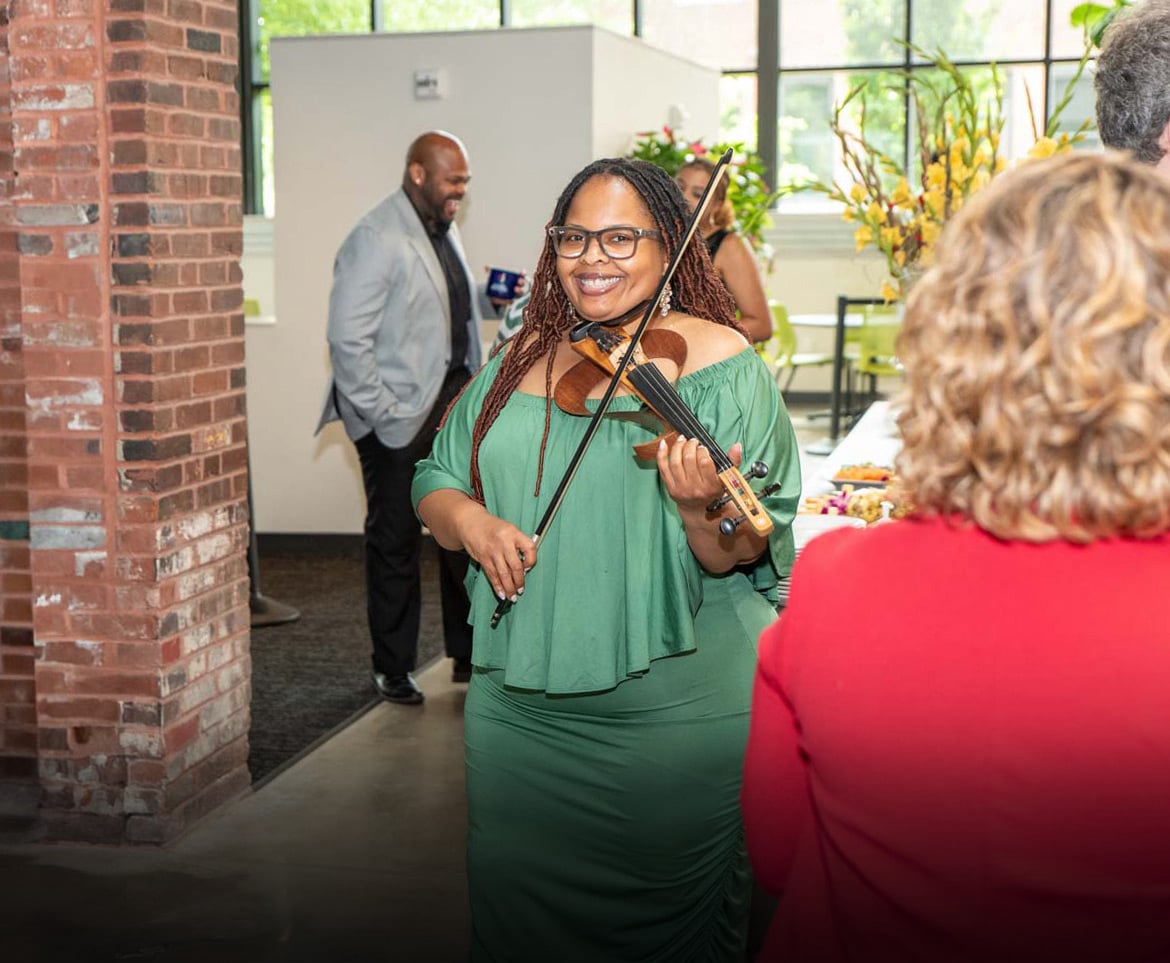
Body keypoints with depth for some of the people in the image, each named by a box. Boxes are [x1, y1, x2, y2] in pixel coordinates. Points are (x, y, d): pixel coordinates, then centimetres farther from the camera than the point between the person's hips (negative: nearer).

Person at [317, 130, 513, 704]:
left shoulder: (444, 231, 13)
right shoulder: (375, 240, -15)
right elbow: (347, 338, -20)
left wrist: (492, 293, 9)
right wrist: (381, 413, -20)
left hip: (452, 404, 8)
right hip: (400, 415, -8)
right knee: (395, 543, 3)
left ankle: (471, 653, 26)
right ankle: (392, 669, 16)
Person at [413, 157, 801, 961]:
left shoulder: (716, 361, -8)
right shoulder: (520, 361, 7)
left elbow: (738, 557, -13)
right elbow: (435, 484, 11)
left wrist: (701, 509, -34)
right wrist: (467, 518, -10)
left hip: (678, 720, -4)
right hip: (519, 708, 5)